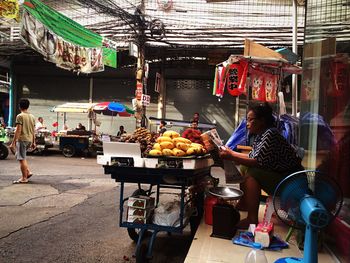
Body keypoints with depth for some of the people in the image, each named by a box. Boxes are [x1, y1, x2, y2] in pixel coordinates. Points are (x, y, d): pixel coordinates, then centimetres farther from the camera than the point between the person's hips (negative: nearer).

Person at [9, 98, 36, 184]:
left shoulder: (20, 116, -10)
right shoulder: (32, 117, 10)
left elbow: (18, 130, -16)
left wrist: (13, 143, -14)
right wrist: (33, 142, 19)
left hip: (22, 139, -7)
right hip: (29, 140, 7)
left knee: (22, 159, 0)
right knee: (22, 157, 22)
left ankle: (24, 178, 5)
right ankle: (28, 172, 15)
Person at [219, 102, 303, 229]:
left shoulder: (270, 134, -23)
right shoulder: (260, 135, 6)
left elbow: (258, 162, -27)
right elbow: (252, 157, 12)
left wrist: (231, 156, -26)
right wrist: (231, 152, 4)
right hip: (277, 175, 10)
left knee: (252, 173, -24)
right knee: (244, 167, 7)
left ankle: (252, 219, -18)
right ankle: (244, 203, 14)